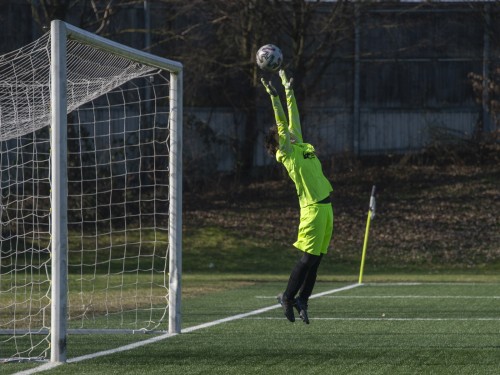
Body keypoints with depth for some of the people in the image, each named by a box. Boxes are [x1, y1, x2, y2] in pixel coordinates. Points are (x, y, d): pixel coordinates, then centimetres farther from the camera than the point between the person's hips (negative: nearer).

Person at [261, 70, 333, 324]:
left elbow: (293, 118, 21)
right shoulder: (286, 153, -4)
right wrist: (274, 97, -17)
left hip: (325, 206, 8)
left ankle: (301, 300, 14)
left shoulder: (300, 146, 15)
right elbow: (282, 123, -13)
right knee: (308, 257, -7)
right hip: (312, 208, -8)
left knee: (316, 258, 7)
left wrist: (289, 90, 24)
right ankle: (288, 297, 5)